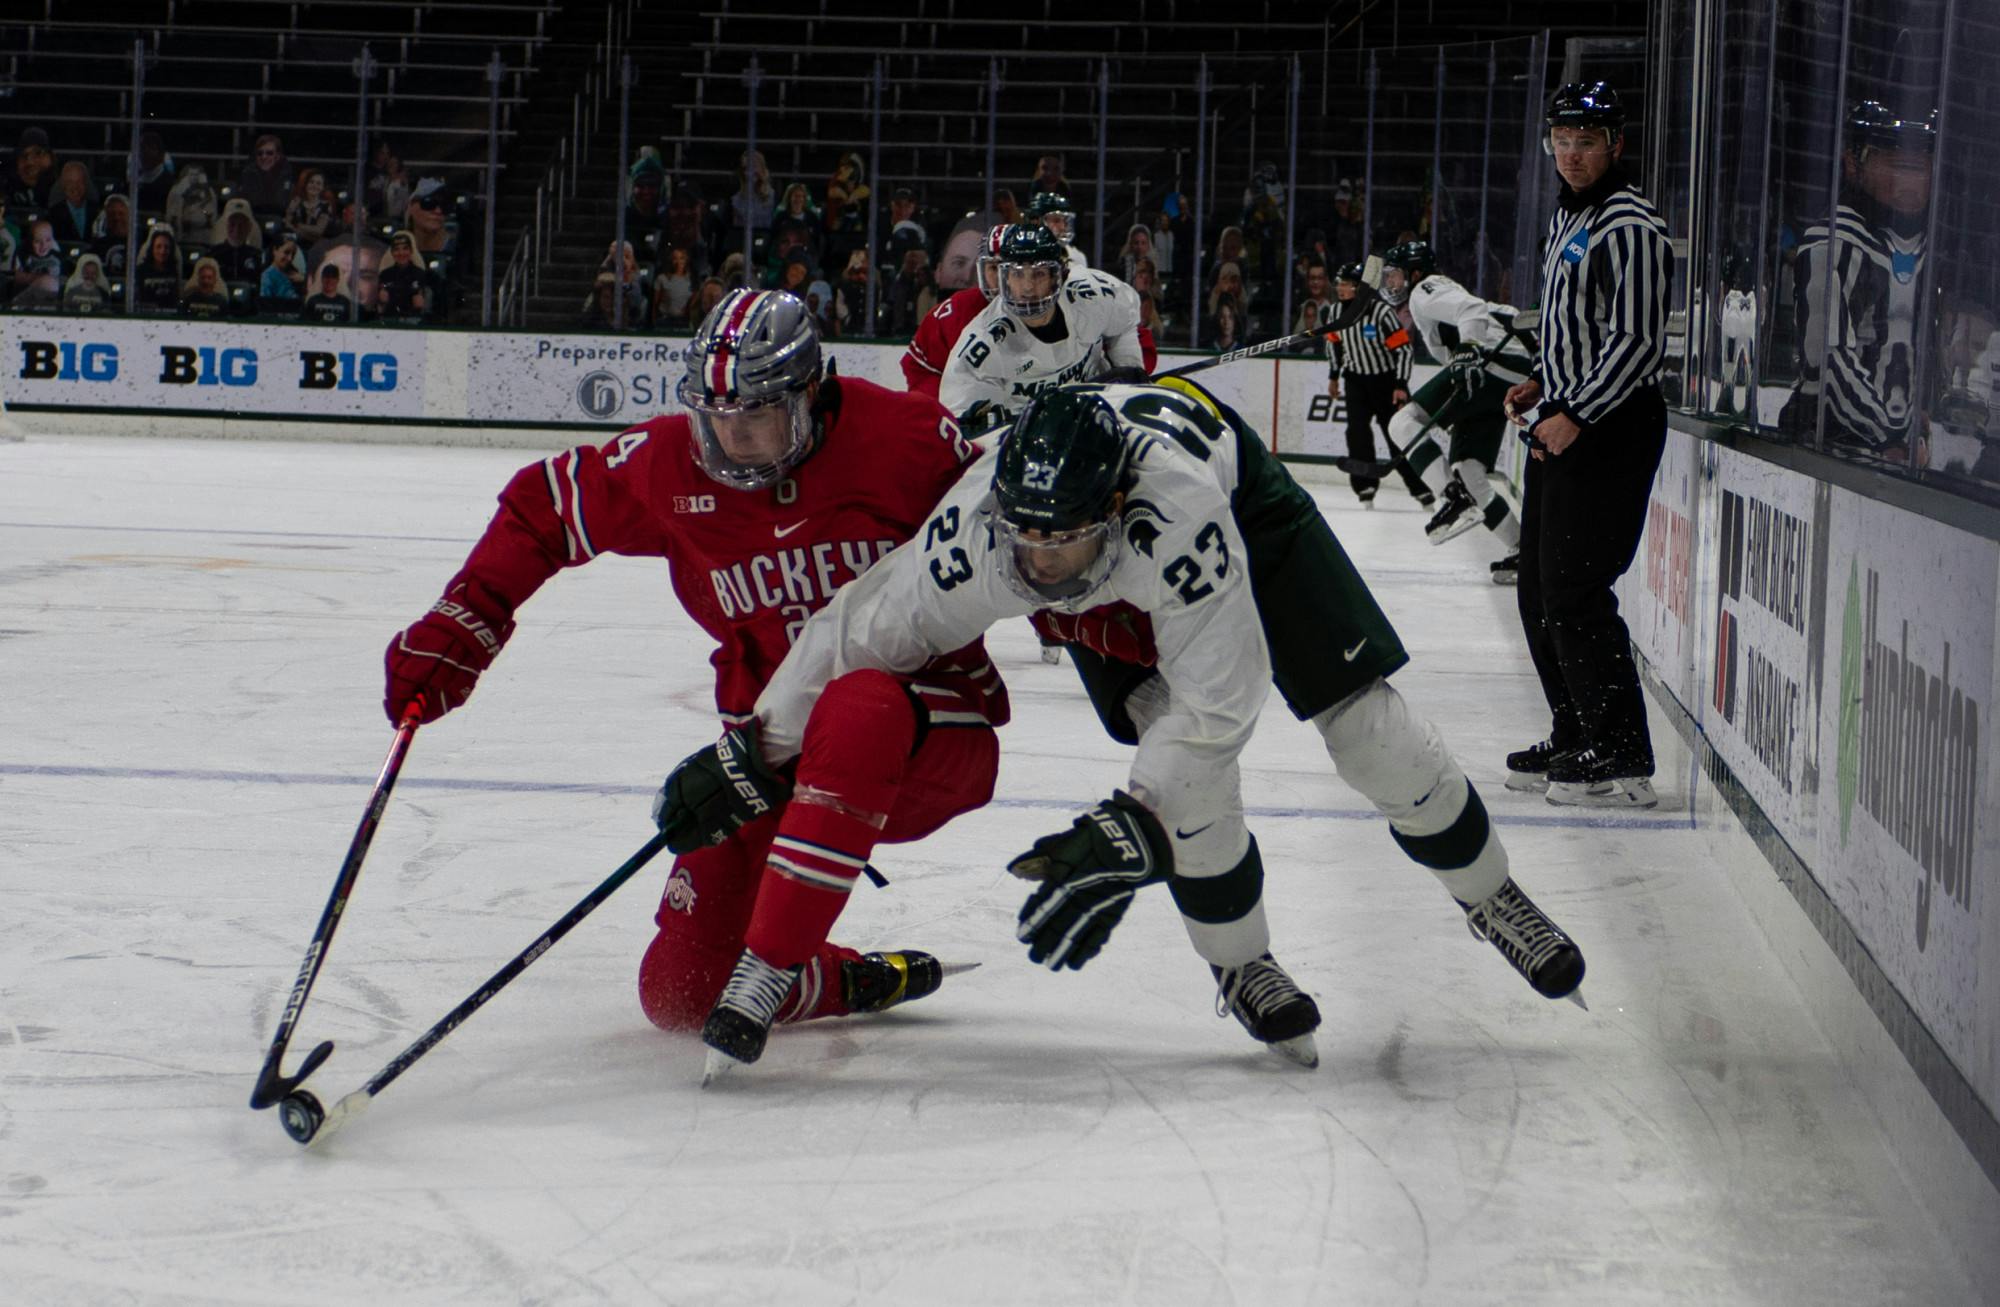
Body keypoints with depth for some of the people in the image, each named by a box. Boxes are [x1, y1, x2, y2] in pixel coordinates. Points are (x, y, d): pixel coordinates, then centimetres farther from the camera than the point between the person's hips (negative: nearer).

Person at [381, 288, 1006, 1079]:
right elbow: (542, 507, 10)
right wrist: (452, 635, 4)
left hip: (930, 727, -4)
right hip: (777, 747, 5)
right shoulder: (671, 466, -4)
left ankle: (765, 973, -35)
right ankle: (856, 985, 22)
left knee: (855, 719, -43)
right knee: (680, 993, -6)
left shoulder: (904, 437, -13)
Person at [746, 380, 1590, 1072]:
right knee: (1192, 776, -17)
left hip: (1242, 500, -2)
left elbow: (1220, 699, -44)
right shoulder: (972, 540, -40)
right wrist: (756, 755, -19)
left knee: (1366, 725, -4)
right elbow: (858, 634, -24)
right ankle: (1240, 965, 7)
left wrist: (1126, 836, -50)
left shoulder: (1179, 514, -48)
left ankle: (1487, 894, 21)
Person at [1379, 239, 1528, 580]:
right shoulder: (1426, 300, 32)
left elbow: (1471, 311, -17)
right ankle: (1520, 551, 9)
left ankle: (1456, 500, -28)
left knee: (1404, 422, -15)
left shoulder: (1426, 290, 1)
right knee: (1469, 471, 10)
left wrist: (1469, 351, -32)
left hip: (1493, 360, -10)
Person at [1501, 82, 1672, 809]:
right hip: (1563, 425, 10)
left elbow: (1639, 342, -21)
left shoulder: (1630, 227, -15)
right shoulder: (1565, 218, 16)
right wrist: (1540, 383, 14)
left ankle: (1623, 759, -10)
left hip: (1612, 428, -10)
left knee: (1574, 592, -13)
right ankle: (1575, 740, 23)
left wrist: (1575, 415, -24)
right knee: (1539, 591, 13)